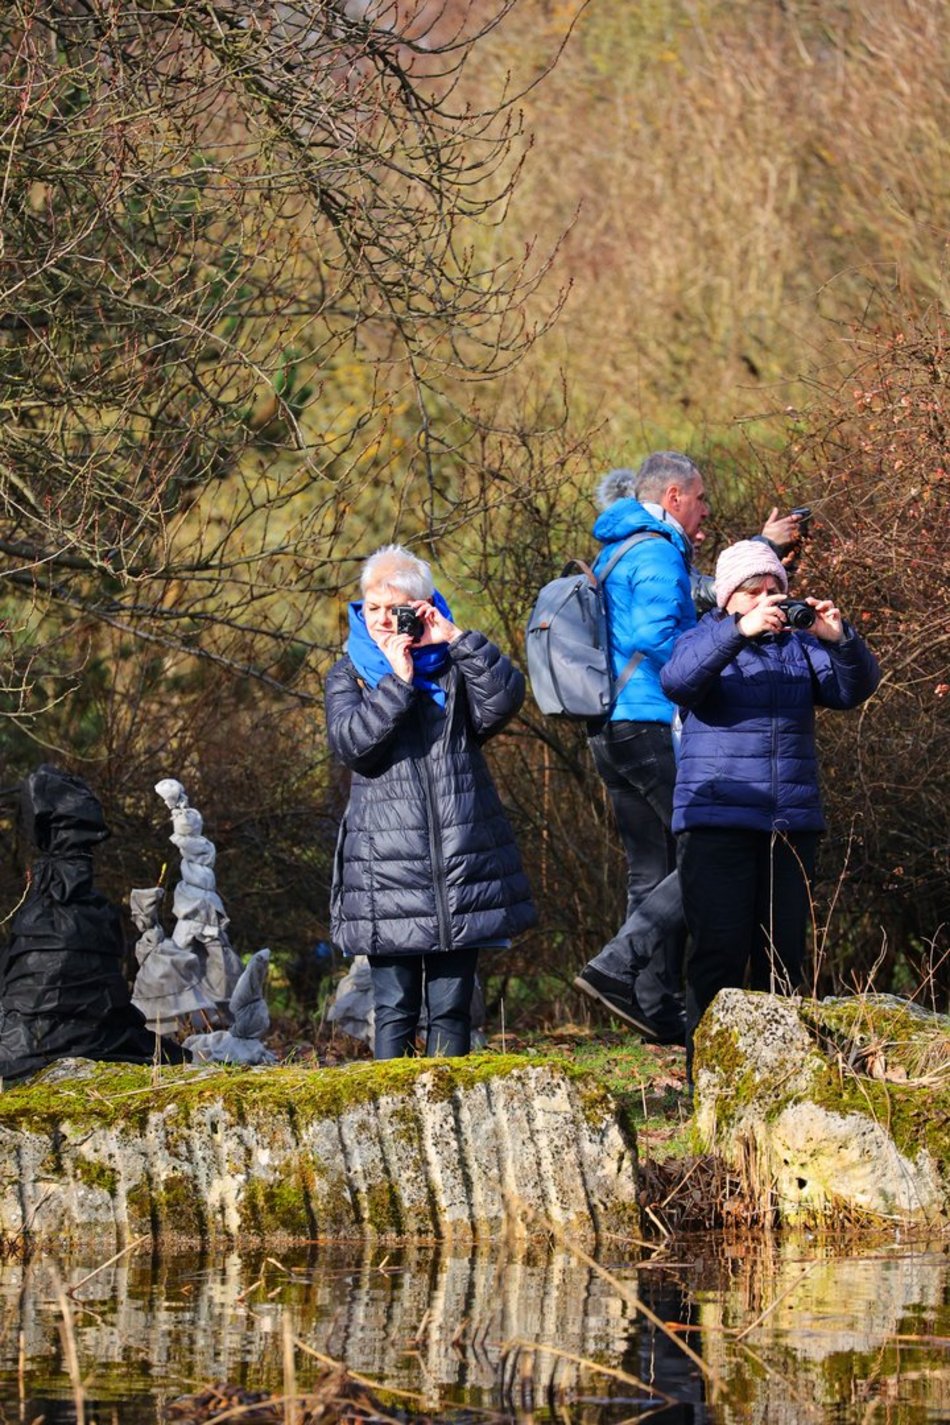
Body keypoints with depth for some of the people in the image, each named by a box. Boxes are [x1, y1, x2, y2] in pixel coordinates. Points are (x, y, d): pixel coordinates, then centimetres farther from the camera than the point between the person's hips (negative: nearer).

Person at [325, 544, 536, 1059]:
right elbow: (350, 743, -8)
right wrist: (397, 680, -13)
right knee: (394, 1009, -4)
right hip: (386, 862, -1)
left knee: (451, 1007, 4)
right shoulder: (350, 674, 10)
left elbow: (504, 700, -9)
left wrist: (456, 639, -12)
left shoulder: (456, 666, 11)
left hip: (461, 862, 1)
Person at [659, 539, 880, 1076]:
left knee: (784, 953, 5)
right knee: (720, 953, -9)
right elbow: (678, 680, -17)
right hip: (718, 824, -4)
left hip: (792, 824, 4)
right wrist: (740, 630, -30)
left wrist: (840, 639, -21)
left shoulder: (800, 645, 14)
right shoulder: (707, 641, 5)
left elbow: (855, 687, 0)